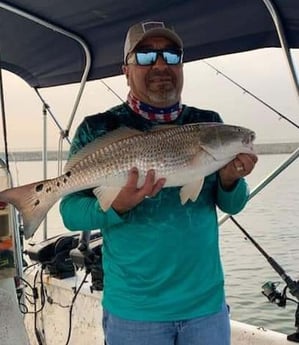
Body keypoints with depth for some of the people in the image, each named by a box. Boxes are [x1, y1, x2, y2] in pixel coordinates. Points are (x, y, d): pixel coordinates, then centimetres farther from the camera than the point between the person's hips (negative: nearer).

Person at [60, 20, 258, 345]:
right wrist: (116, 207, -27)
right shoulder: (98, 129, -8)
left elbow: (231, 205, 5)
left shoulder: (208, 123, 1)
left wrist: (230, 181, -17)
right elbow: (71, 212, -8)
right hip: (133, 309, -3)